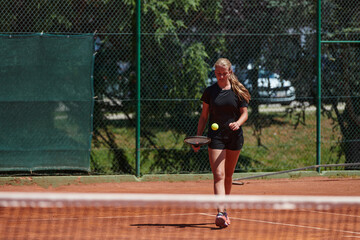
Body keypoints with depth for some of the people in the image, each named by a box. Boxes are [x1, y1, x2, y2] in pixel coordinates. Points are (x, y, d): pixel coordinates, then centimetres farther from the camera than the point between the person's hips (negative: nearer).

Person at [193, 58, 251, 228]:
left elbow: (244, 113, 1)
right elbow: (204, 115, 8)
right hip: (216, 137, -1)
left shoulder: (238, 92, 2)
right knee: (219, 175, -14)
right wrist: (198, 137, 1)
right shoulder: (210, 92, 3)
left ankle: (224, 210, 27)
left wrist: (237, 123, -21)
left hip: (234, 137, 1)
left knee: (228, 176, 12)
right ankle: (221, 213, -26)